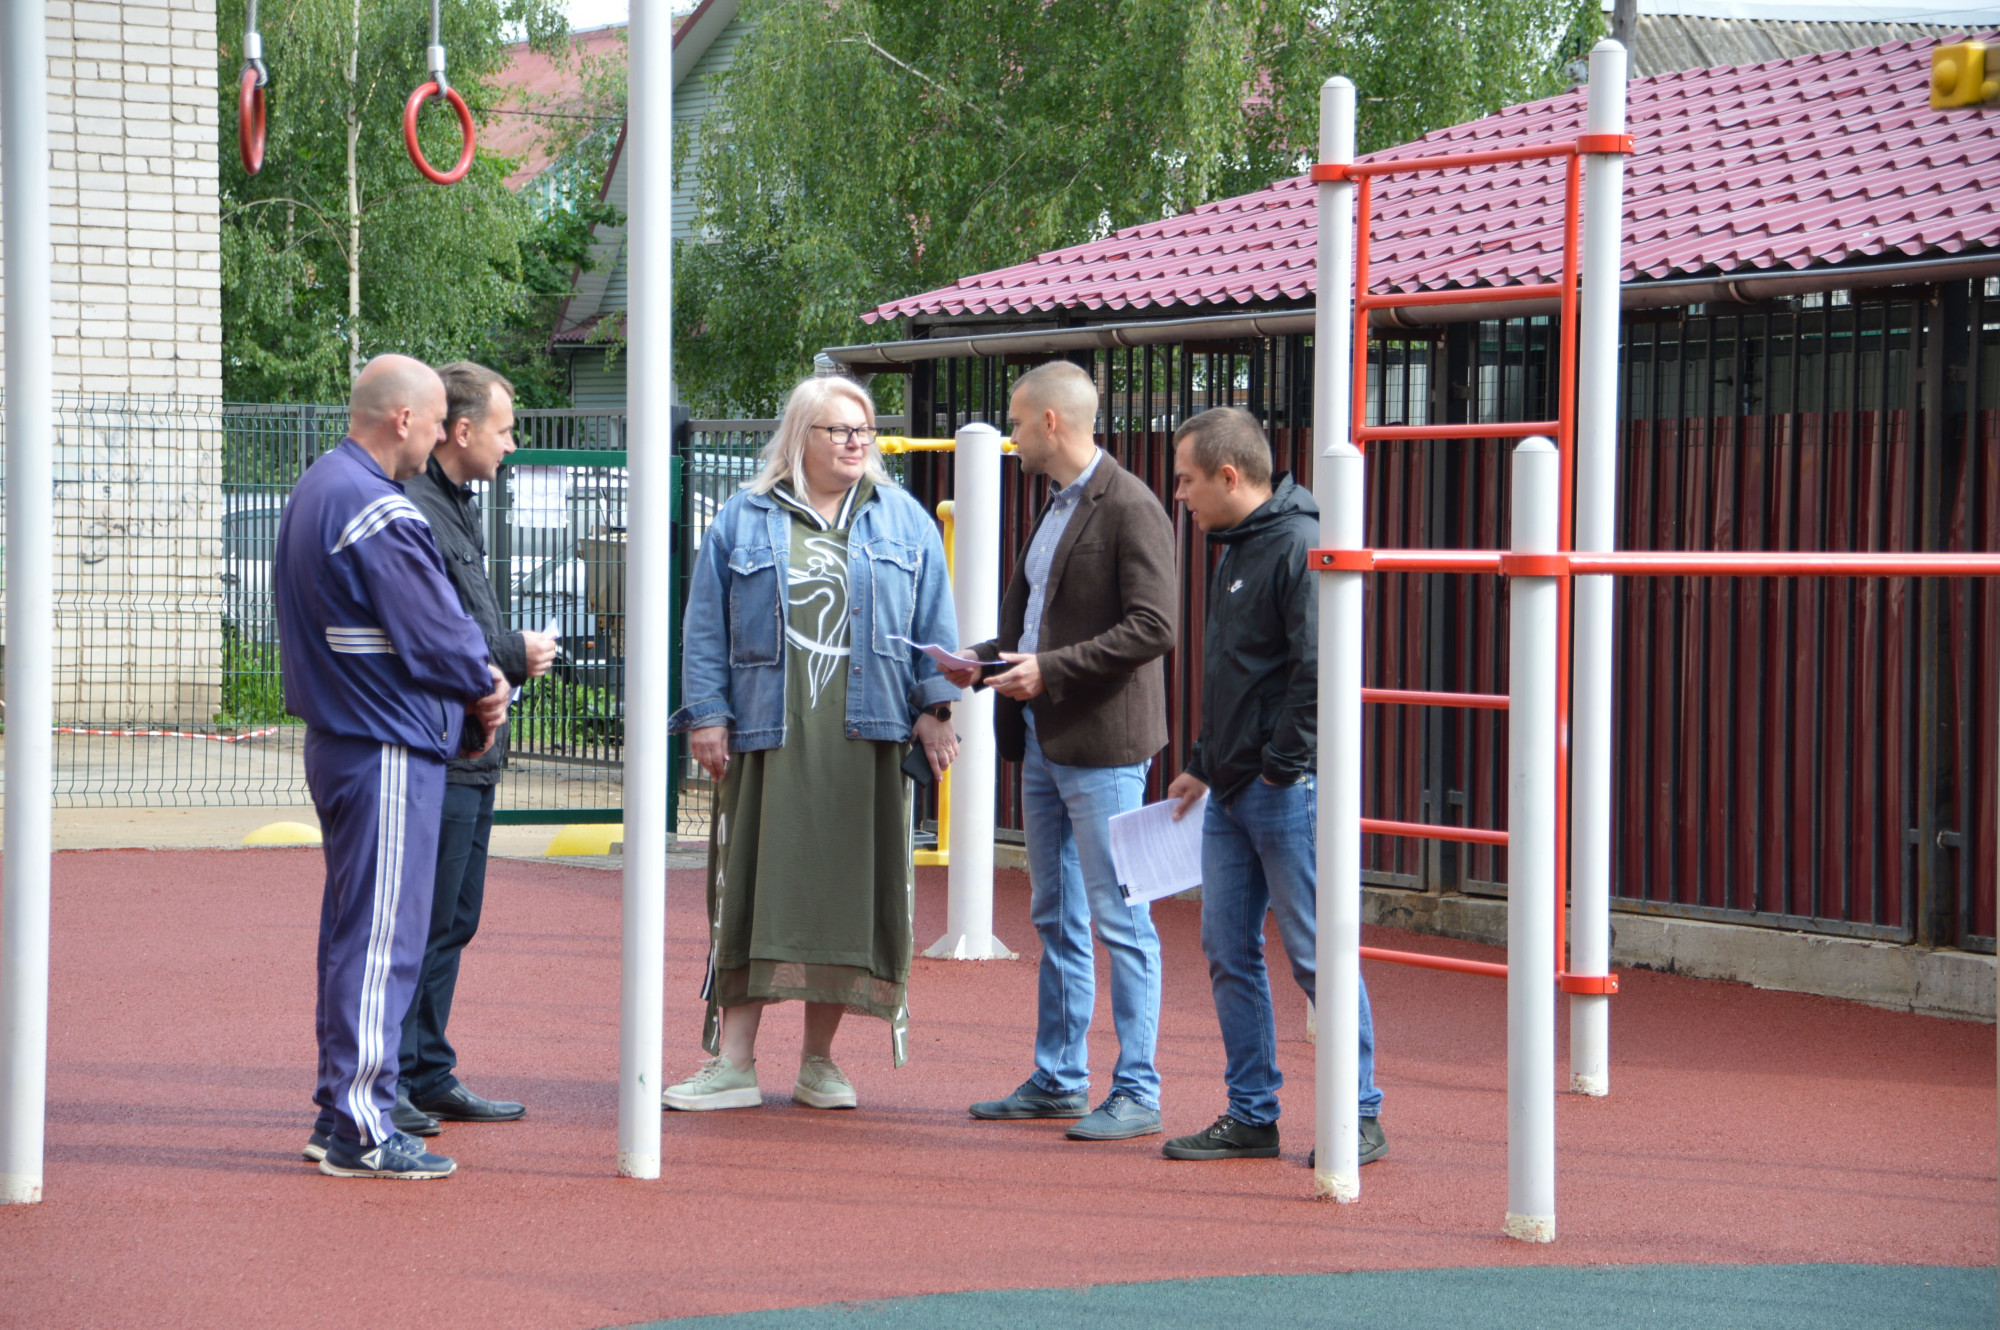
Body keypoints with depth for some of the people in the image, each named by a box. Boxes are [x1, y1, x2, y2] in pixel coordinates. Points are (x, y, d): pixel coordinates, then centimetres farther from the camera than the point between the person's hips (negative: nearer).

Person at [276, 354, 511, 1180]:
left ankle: (339, 1110, 22)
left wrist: (473, 679, 6)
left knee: (353, 928, 16)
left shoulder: (314, 490, 15)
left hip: (338, 735, 10)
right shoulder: (376, 510, -19)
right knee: (383, 935, -7)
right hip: (389, 747, -10)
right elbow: (433, 632, -18)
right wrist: (486, 690, 1)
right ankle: (360, 1132, -5)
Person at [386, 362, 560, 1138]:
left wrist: (513, 654, 6)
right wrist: (515, 657, -10)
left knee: (452, 921, 14)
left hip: (472, 755, 11)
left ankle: (429, 1078, 21)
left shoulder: (454, 508, 19)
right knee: (420, 923, -7)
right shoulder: (412, 511, -15)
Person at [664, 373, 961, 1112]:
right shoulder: (743, 522, 8)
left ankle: (819, 1061, 12)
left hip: (864, 739, 1)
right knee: (756, 890, -2)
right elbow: (706, 628, 6)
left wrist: (934, 707, 1)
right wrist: (707, 716, -2)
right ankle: (733, 1061, 1)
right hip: (768, 736, -1)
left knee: (846, 891, 2)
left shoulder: (902, 519, 11)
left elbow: (932, 622, 9)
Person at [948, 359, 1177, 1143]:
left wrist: (1049, 669, -21)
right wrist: (986, 658, 8)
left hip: (1101, 744, -10)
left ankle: (1137, 1093, -1)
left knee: (1120, 922, -5)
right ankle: (1058, 1080, 22)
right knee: (1057, 921, 14)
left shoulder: (1129, 508, -13)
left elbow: (1152, 628, -20)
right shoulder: (1056, 506, 17)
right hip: (1044, 741, 10)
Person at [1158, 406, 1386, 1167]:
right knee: (1228, 952, 9)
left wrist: (1280, 765, -17)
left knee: (1316, 956, -4)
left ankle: (1361, 1118, 4)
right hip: (1232, 793, 10)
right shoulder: (1235, 550, 16)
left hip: (1287, 791, -10)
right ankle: (1252, 1117, 16)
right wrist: (1204, 764, 22)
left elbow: (1318, 670, -21)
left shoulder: (1298, 546, -14)